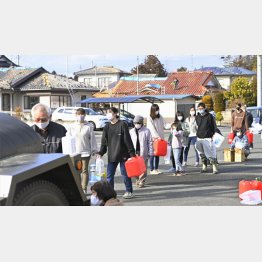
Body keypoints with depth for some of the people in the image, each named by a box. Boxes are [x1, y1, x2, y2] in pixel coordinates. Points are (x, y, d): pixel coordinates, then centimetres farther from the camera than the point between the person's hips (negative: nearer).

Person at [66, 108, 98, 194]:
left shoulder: (89, 127, -1)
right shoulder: (72, 127, 4)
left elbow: (92, 139, 1)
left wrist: (94, 150, -3)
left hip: (85, 152, -2)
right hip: (74, 152, 2)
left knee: (84, 170, 4)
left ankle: (84, 188, 8)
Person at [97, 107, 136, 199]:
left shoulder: (122, 125, -8)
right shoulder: (107, 127, 7)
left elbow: (128, 140, -9)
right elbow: (104, 142, 8)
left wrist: (132, 153, -10)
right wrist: (100, 153, -3)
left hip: (123, 154, -5)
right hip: (111, 156, 5)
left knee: (125, 174, 5)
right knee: (109, 175, 3)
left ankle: (129, 191, 19)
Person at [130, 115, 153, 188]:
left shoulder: (146, 131, -1)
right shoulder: (131, 131, 8)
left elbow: (150, 142, 0)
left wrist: (150, 152, -4)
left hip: (143, 152, -3)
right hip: (134, 152, 3)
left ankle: (142, 181, 3)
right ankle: (137, 179, 21)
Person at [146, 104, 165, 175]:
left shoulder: (160, 117, 9)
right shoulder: (149, 118, -7)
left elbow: (163, 126, 10)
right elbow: (152, 128, -14)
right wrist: (157, 136, -21)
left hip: (159, 138, 5)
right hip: (153, 138, -5)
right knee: (152, 154, -2)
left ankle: (156, 169, 16)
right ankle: (152, 170, 3)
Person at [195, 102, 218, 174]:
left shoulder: (209, 116, -3)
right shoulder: (197, 117, 10)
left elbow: (213, 126, 0)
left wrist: (212, 135, -4)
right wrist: (198, 133, 13)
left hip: (207, 138, -5)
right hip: (199, 138, 5)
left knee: (210, 153, -8)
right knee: (202, 154, 9)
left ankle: (215, 168, -3)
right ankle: (204, 167, 20)